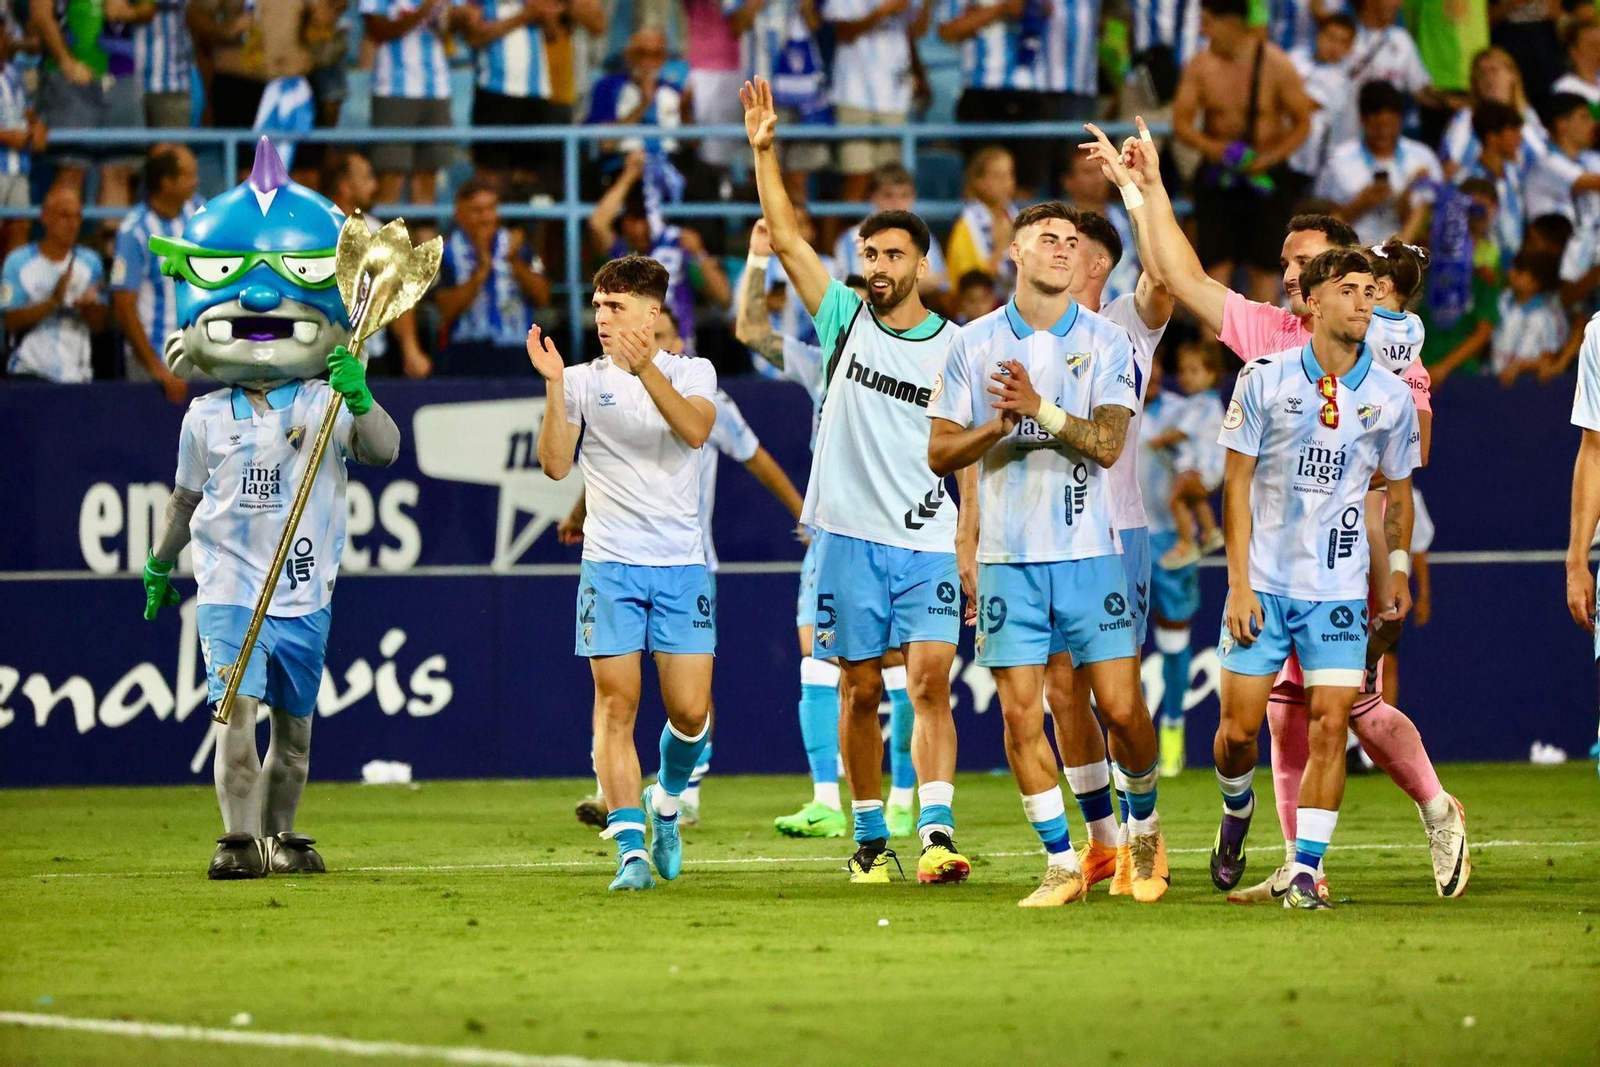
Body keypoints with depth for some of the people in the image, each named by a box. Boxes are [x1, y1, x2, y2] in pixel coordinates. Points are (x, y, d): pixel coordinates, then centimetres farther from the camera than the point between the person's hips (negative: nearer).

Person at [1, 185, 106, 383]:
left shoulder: (90, 262, 10)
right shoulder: (18, 261, 1)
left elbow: (99, 326, 8)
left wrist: (89, 307, -14)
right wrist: (53, 301, -19)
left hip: (77, 373, 3)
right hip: (30, 372, -3)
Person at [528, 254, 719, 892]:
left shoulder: (692, 372, 6)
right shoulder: (584, 380, 5)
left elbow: (695, 430, -15)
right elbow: (555, 464, -4)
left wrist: (646, 367, -26)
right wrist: (554, 386, -14)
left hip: (682, 564, 0)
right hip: (610, 564, 0)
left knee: (690, 711, -4)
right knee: (616, 704, -9)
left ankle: (667, 802, 26)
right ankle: (631, 849, -7)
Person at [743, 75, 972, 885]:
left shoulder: (954, 348, 5)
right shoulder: (844, 318, 7)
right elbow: (785, 238, 2)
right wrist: (763, 150, -5)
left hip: (929, 544, -1)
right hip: (850, 537, 1)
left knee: (930, 682, -13)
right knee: (859, 692, 4)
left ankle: (937, 835, -20)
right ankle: (869, 839, 13)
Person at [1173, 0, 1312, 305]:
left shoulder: (1276, 66, -9)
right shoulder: (1200, 66, -3)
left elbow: (1302, 124, -4)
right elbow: (1181, 122, -2)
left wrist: (1267, 160, -19)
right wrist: (1217, 149, -21)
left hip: (1264, 178, -1)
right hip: (1217, 177, 1)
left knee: (1263, 268, 3)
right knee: (1216, 264, -5)